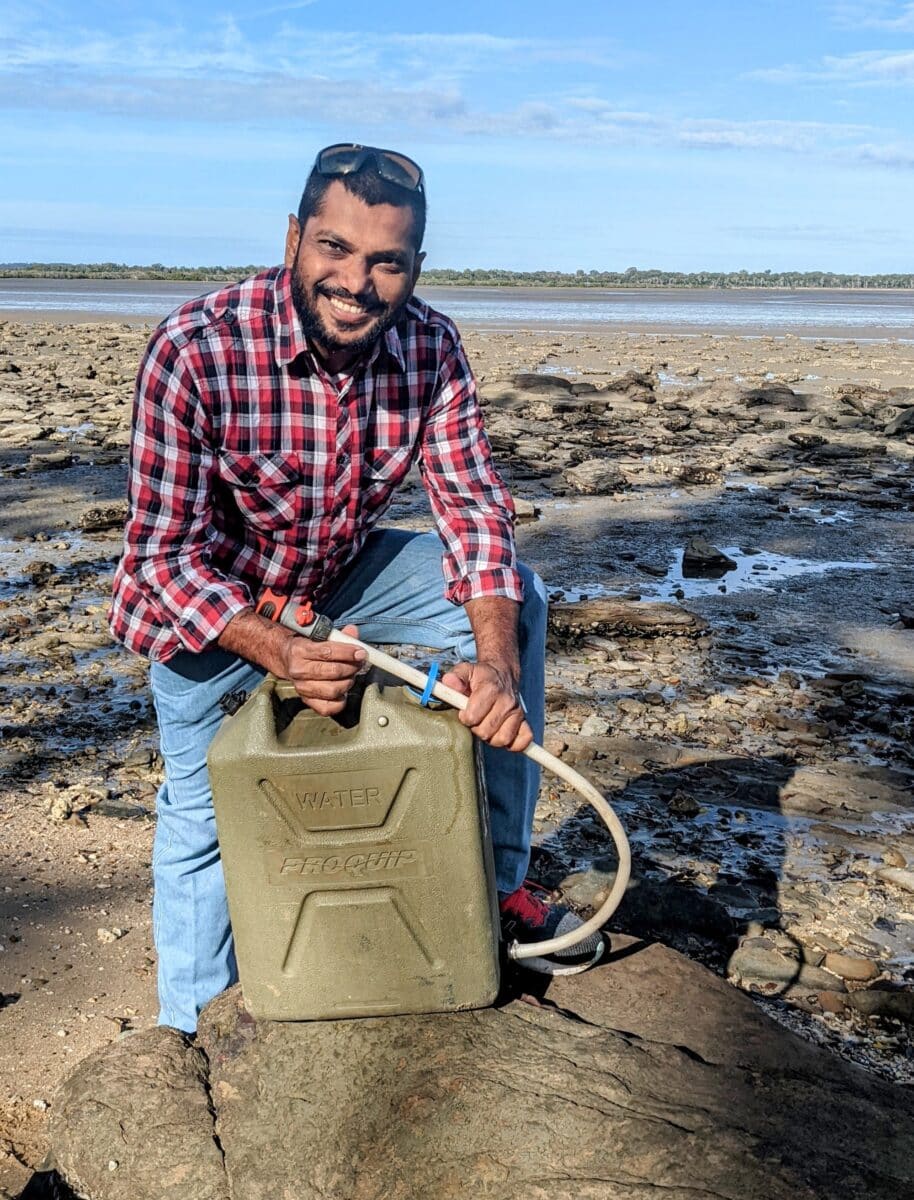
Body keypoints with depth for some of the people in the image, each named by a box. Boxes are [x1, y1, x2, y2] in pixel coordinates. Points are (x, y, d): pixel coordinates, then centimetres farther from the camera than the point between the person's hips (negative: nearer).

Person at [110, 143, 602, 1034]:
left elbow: (473, 504, -17)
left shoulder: (429, 348, -18)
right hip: (211, 601, -3)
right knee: (204, 813, 3)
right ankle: (193, 1031, 32)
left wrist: (496, 662, -34)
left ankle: (494, 881, 1)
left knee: (515, 599, -12)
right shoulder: (195, 350, -31)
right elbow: (165, 554, -27)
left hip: (344, 572, 4)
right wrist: (282, 655, -43)